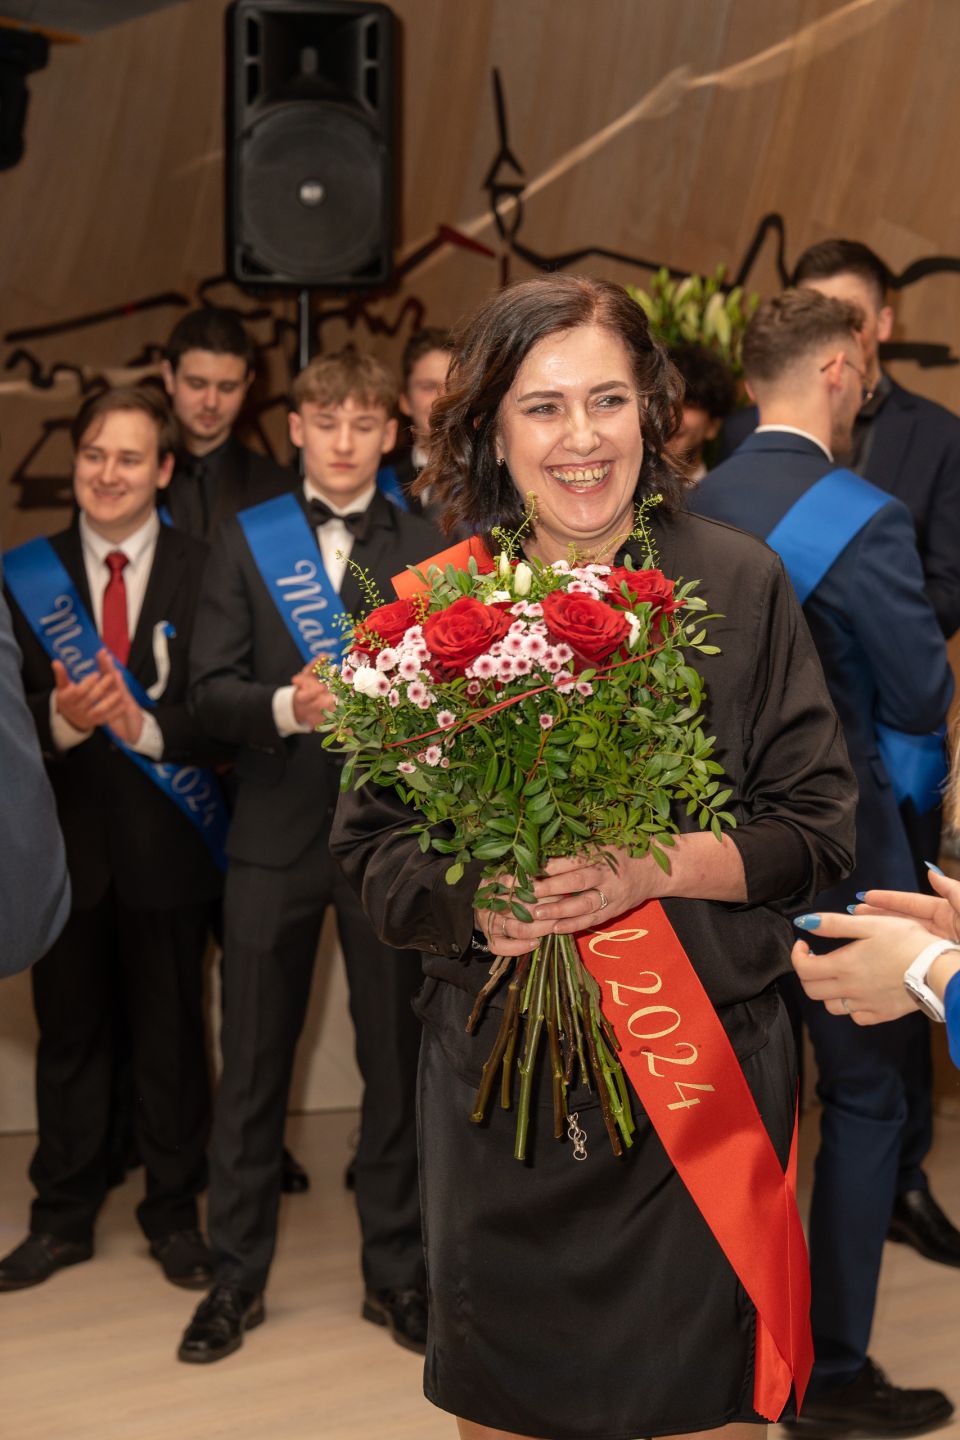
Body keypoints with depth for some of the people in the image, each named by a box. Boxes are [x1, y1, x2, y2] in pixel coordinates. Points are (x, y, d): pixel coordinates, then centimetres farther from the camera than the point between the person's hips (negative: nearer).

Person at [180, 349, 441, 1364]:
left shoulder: (427, 549, 6)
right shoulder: (245, 540, 6)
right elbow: (210, 692, -2)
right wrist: (288, 707, -20)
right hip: (276, 831, 0)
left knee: (395, 1057, 8)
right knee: (252, 1064, 7)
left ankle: (394, 1271, 23)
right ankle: (236, 1276, 21)